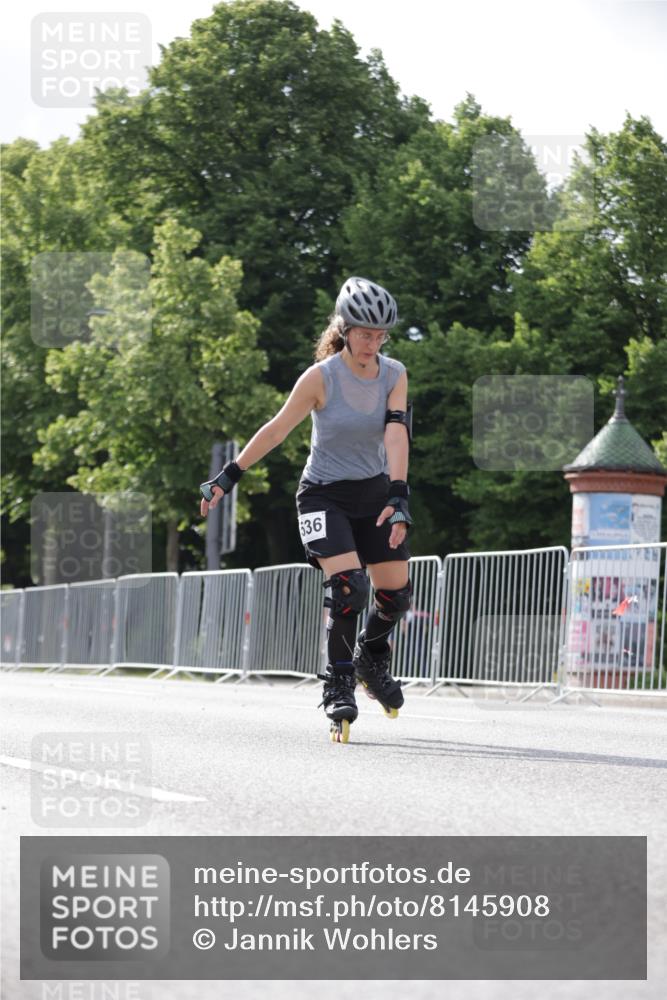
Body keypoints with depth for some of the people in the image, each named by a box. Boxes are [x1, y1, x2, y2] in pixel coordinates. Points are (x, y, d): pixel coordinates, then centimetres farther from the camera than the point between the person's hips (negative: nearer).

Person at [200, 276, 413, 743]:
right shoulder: (321, 377, -16)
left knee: (396, 592, 1)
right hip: (324, 494, -4)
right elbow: (277, 429, -11)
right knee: (348, 586, -21)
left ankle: (373, 659, 31)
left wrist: (398, 498, -28)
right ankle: (338, 684, -5)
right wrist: (229, 477, -10)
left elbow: (396, 435, -17)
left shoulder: (395, 375, -6)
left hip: (374, 492, 4)